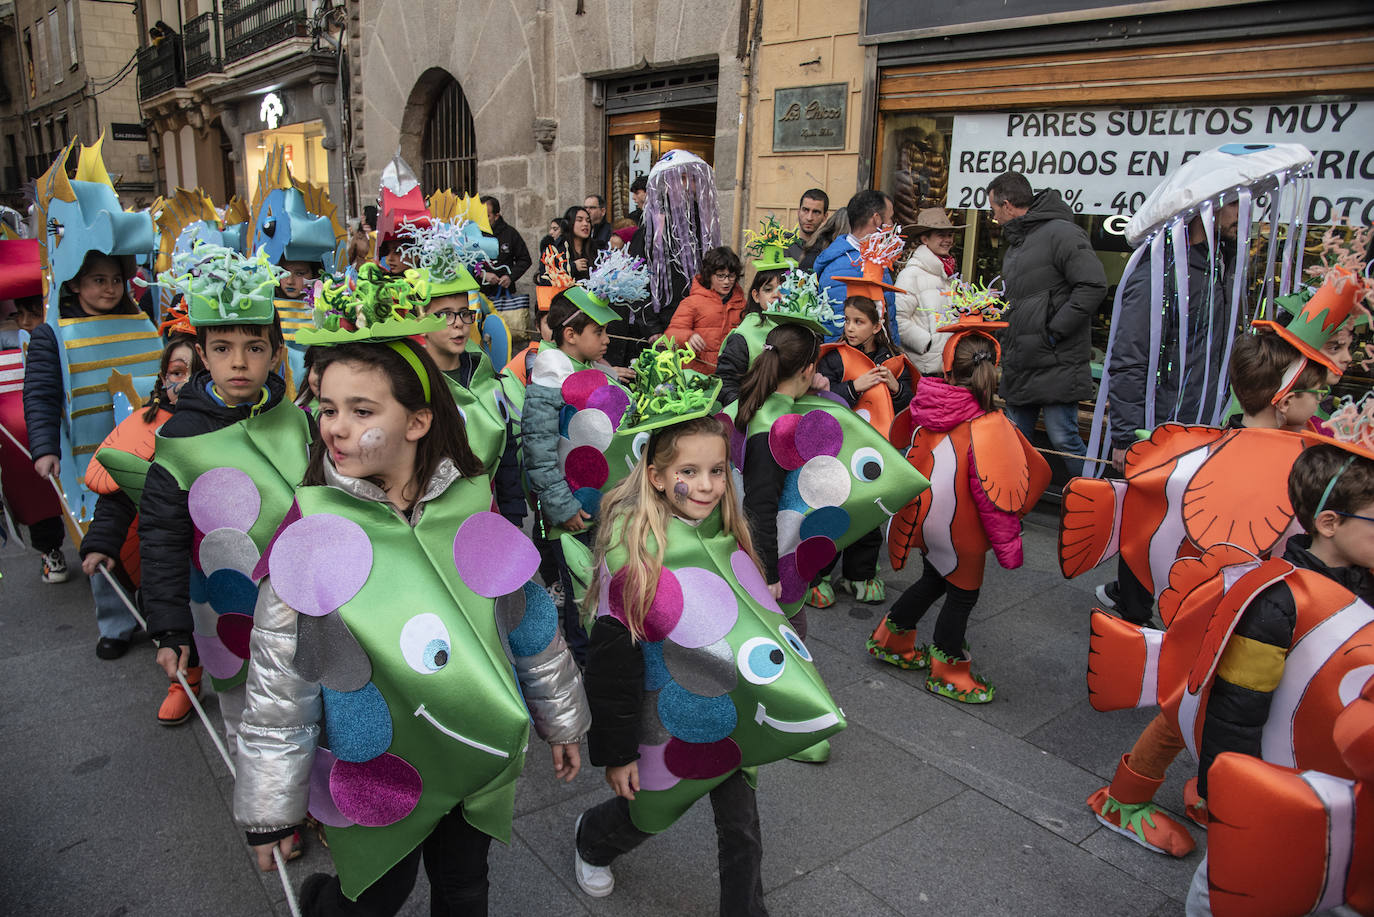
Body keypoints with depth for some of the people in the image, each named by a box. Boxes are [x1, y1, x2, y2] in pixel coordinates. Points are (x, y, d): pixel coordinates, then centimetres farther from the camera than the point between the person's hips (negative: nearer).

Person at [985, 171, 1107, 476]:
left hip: (1056, 364, -9)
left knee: (1063, 439, -8)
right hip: (1020, 365, 9)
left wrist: (1052, 332, -19)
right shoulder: (1014, 244, 20)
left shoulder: (1060, 233, -11)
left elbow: (1093, 286, -19)